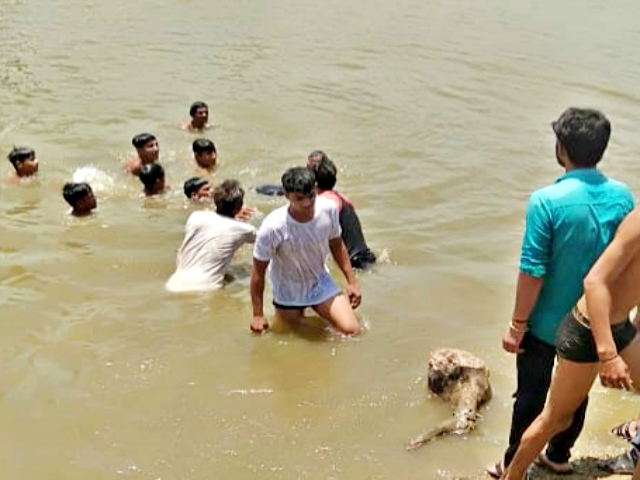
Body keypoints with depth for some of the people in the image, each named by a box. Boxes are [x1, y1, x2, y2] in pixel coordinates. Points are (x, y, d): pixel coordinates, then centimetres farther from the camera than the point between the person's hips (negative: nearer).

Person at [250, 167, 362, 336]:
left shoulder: (329, 209, -22)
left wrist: (352, 282, 1)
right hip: (289, 294, -2)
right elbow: (258, 271, -19)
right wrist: (258, 315, -14)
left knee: (352, 330, -8)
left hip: (321, 283, 2)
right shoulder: (273, 227, -32)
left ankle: (317, 310, 21)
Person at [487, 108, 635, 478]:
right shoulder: (623, 197, -8)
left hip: (547, 323, -4)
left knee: (532, 395, 12)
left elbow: (533, 271, -22)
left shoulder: (547, 200, -24)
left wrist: (517, 324, -11)